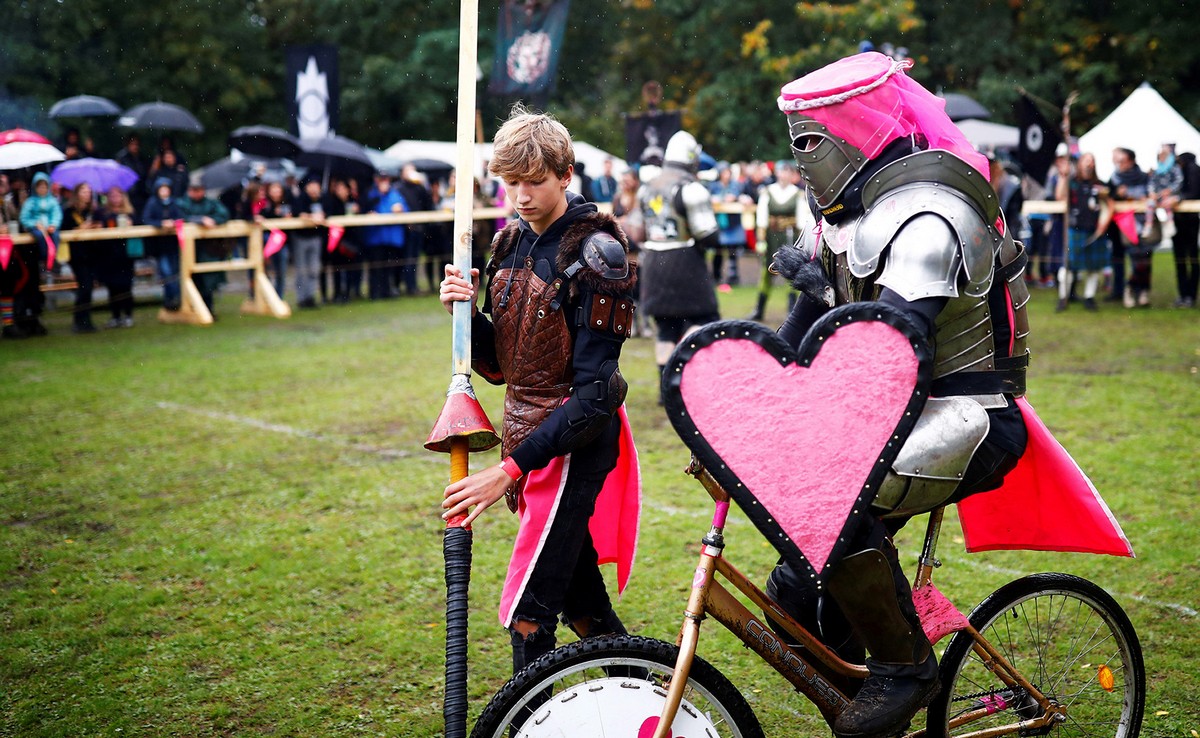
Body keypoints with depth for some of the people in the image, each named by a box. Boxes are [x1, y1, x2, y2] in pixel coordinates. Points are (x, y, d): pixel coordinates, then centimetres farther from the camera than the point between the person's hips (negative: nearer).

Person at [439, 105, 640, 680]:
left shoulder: (594, 252, -16)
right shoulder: (511, 243, 8)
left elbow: (593, 391, -21)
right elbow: (498, 366, 12)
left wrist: (510, 468, -25)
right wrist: (466, 313, -9)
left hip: (576, 443, -8)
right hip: (527, 436, 8)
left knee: (527, 610, -9)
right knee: (578, 597, 17)